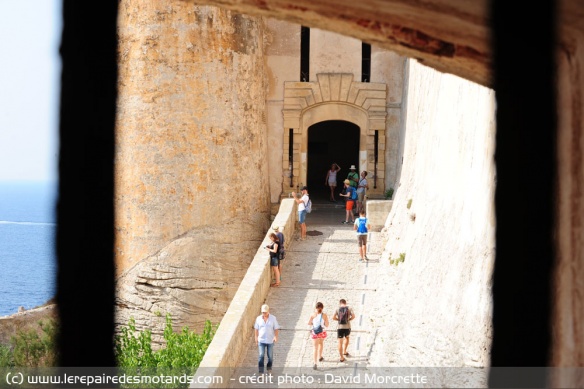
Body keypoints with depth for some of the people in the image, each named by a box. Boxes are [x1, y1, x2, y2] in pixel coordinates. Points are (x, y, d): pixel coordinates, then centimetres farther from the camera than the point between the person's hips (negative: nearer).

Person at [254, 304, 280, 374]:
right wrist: (256, 338, 5)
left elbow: (276, 328, -3)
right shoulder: (258, 318, -1)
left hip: (270, 340, 0)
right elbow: (256, 329, 7)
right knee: (261, 355, -9)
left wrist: (276, 336, -18)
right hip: (261, 340, 0)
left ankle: (269, 369, 31)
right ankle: (261, 372, -6)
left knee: (270, 356, 10)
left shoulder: (273, 318, -4)